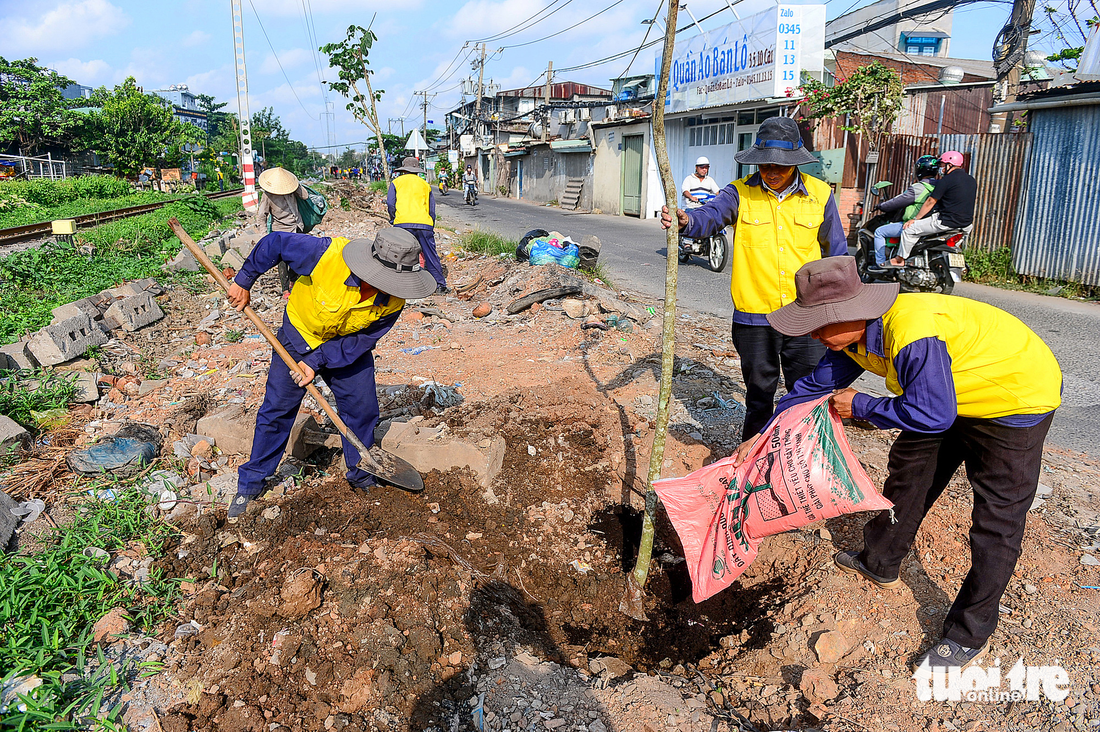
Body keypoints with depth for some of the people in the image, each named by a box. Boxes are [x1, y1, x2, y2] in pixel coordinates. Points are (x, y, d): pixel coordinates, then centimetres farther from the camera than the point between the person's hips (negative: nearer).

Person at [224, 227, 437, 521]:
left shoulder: (393, 301, -27)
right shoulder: (327, 254, -39)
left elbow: (363, 340, -16)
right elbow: (275, 242, -24)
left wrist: (317, 361, -23)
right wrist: (243, 281, -14)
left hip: (348, 345, 2)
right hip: (300, 334, -2)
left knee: (362, 409, 3)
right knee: (277, 408, 3)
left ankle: (360, 472, 27)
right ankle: (251, 481, 20)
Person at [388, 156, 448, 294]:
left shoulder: (396, 182, 14)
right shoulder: (425, 184, 21)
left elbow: (390, 204, 3)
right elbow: (432, 210, 20)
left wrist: (393, 220, 16)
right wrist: (431, 229, 26)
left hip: (403, 224, -2)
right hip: (425, 225, 2)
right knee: (431, 256, 7)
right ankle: (440, 284, 8)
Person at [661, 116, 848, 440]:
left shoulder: (819, 194, 2)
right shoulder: (741, 193, -3)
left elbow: (836, 253, 10)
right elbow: (710, 215, -22)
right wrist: (686, 221, -46)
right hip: (754, 316, -1)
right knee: (759, 391, 15)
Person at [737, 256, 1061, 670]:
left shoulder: (913, 333, -38)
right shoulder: (856, 334, -10)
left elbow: (932, 415, -32)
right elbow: (816, 386, 1)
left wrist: (859, 407, -19)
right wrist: (763, 436, 0)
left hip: (1018, 396, -9)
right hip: (952, 394, 9)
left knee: (997, 518, -3)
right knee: (908, 469, 15)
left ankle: (969, 635, 8)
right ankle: (881, 564, 35)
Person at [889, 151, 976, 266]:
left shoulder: (945, 180, -11)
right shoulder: (972, 180, 12)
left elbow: (930, 202, -7)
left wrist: (915, 219, 2)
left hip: (947, 222, -8)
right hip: (967, 225, 8)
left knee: (909, 229, 1)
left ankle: (900, 259, 9)